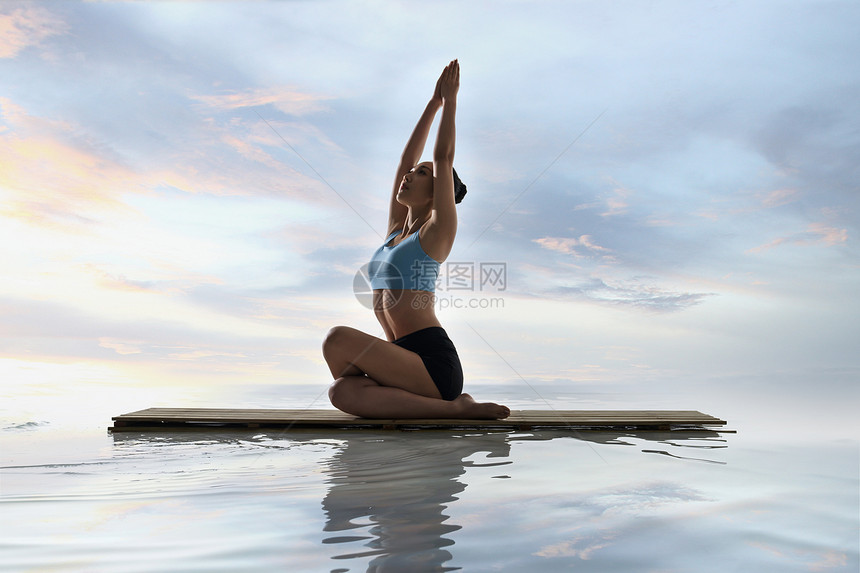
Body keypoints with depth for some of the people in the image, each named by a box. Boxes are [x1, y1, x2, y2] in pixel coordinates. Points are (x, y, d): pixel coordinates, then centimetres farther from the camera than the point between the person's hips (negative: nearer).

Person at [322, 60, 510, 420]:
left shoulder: (438, 230, 0)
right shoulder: (395, 229, 19)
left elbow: (443, 157, -2)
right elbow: (406, 158, 22)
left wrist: (450, 100, 9)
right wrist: (433, 103, 28)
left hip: (432, 360, -6)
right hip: (405, 357, 6)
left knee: (339, 339, -25)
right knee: (341, 391, -20)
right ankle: (452, 407, -11)